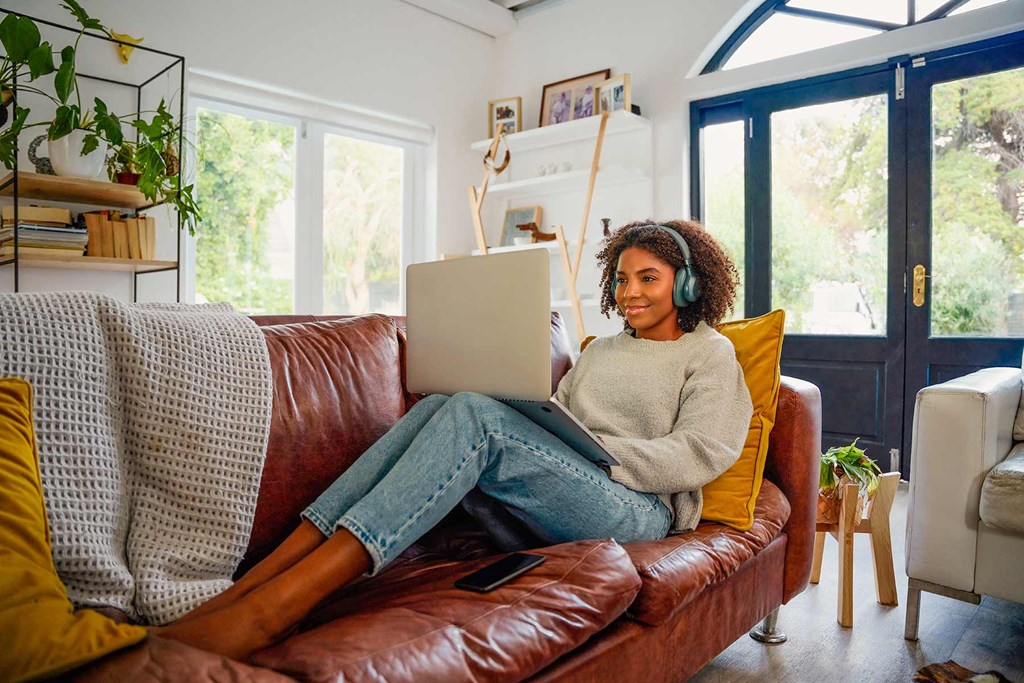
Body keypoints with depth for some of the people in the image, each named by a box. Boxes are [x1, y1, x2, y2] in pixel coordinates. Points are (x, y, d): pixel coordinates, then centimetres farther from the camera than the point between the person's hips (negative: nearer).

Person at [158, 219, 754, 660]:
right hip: (566, 499, 6)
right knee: (439, 405, -20)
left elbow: (702, 455, -6)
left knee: (471, 414, -30)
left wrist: (591, 448, -15)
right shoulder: (601, 349, 28)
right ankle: (252, 582, -28)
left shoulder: (710, 353, 10)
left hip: (638, 509, -5)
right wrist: (527, 421, -5)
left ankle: (266, 611, -39)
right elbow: (552, 422, 18)